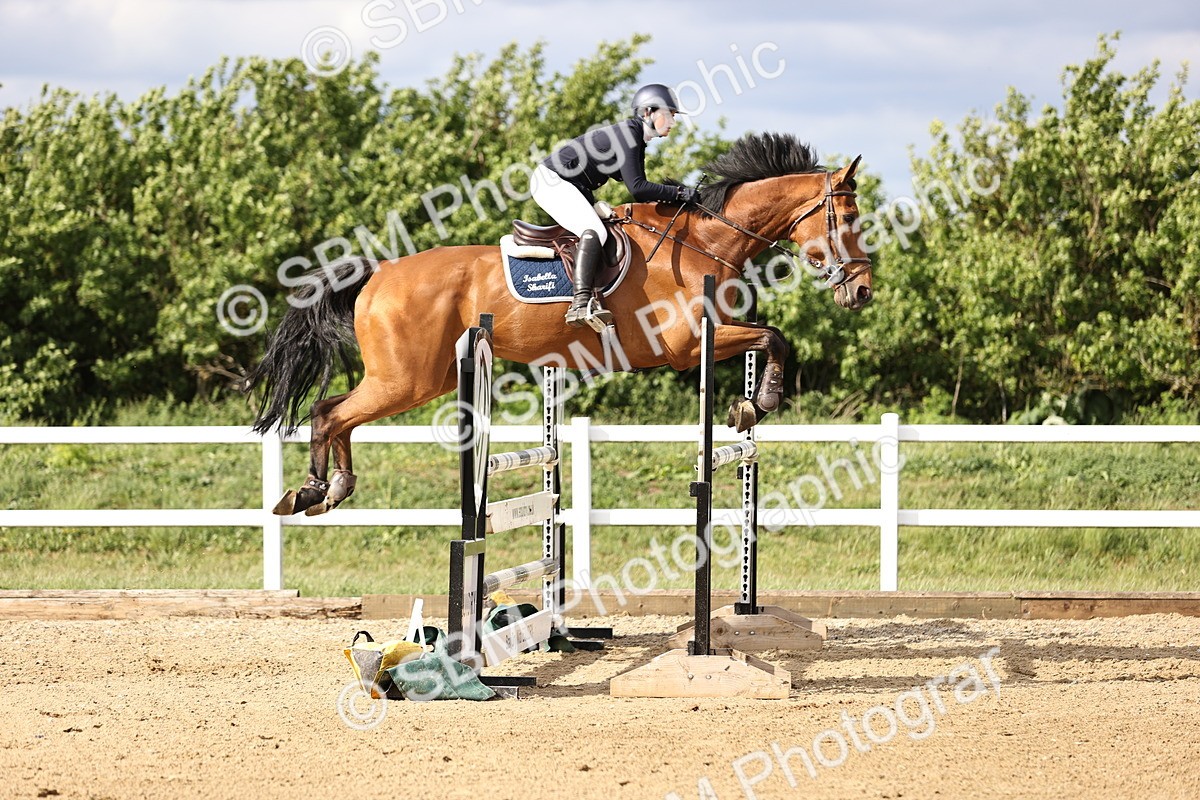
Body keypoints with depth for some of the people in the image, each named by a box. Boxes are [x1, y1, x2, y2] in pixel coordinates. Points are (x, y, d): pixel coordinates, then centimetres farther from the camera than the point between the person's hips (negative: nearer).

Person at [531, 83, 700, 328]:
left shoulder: (638, 142, 12)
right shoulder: (626, 133, -18)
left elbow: (642, 195, 14)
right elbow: (636, 188, -26)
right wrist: (679, 193, -21)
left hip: (573, 188, 11)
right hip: (551, 180, -11)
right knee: (594, 231, -29)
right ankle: (581, 304, -43)